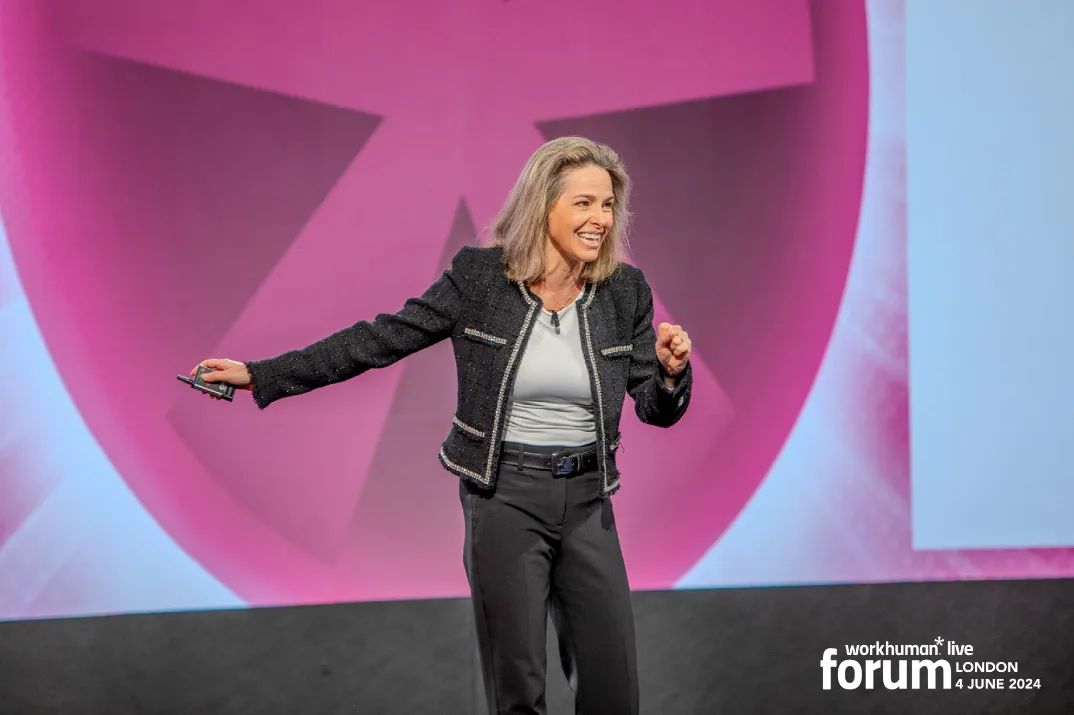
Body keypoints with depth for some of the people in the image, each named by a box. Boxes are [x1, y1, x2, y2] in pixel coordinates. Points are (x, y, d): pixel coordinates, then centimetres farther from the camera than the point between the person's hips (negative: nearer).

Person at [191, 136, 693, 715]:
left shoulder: (624, 291, -1)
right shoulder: (479, 276, -8)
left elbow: (656, 410, 4)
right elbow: (380, 340, -4)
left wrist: (672, 370, -20)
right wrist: (260, 375, -6)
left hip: (587, 498, 3)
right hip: (504, 496, -2)